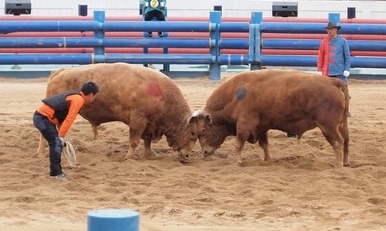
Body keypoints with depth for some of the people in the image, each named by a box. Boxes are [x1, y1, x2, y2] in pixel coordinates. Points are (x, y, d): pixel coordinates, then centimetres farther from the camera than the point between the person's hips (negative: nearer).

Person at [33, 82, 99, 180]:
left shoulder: (75, 97, 17)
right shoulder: (78, 100, -14)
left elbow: (63, 117, 19)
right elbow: (69, 119, -19)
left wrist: (61, 134, 15)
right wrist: (61, 136, -16)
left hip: (42, 117, 10)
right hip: (42, 117, -10)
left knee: (56, 143, 14)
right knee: (56, 143, -12)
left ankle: (56, 171, 19)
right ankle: (56, 173, -12)